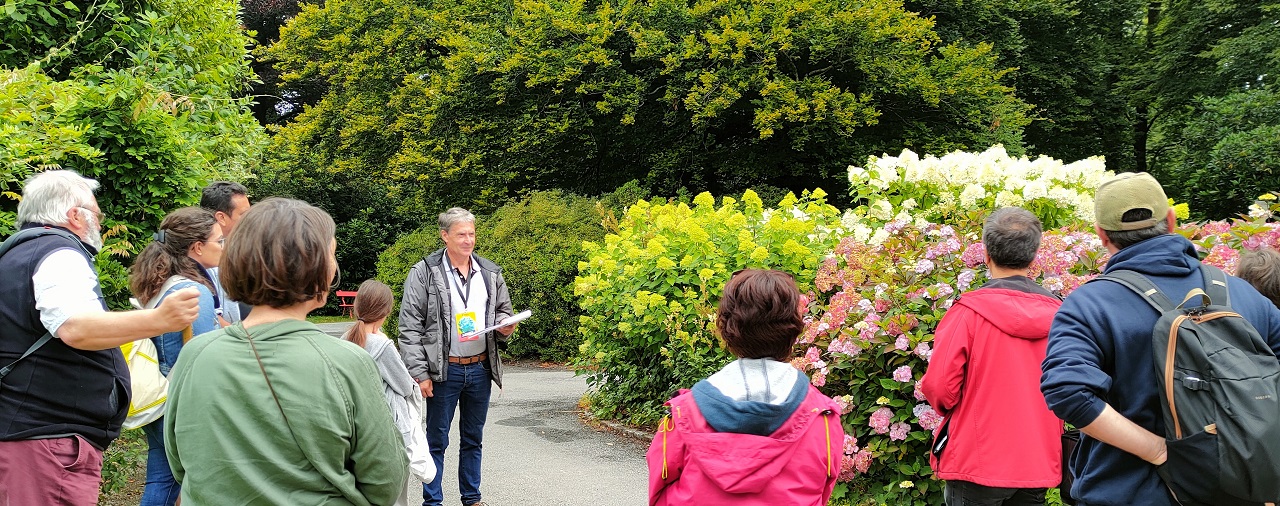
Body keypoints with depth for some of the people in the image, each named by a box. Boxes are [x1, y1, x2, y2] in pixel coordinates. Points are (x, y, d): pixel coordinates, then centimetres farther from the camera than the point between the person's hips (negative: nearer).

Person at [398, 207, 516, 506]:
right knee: (437, 441, 5)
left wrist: (505, 325, -6)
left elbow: (503, 310, 18)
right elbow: (410, 328, -8)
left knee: (473, 439, 16)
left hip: (481, 368, 4)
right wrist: (419, 373, -13)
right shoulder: (423, 274, -8)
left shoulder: (490, 273, 5)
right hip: (444, 370, -4)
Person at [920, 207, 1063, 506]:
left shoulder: (968, 312, -12)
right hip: (1039, 466, 4)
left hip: (977, 462, -4)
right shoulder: (1057, 314, -1)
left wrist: (951, 409, 9)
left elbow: (938, 388, -13)